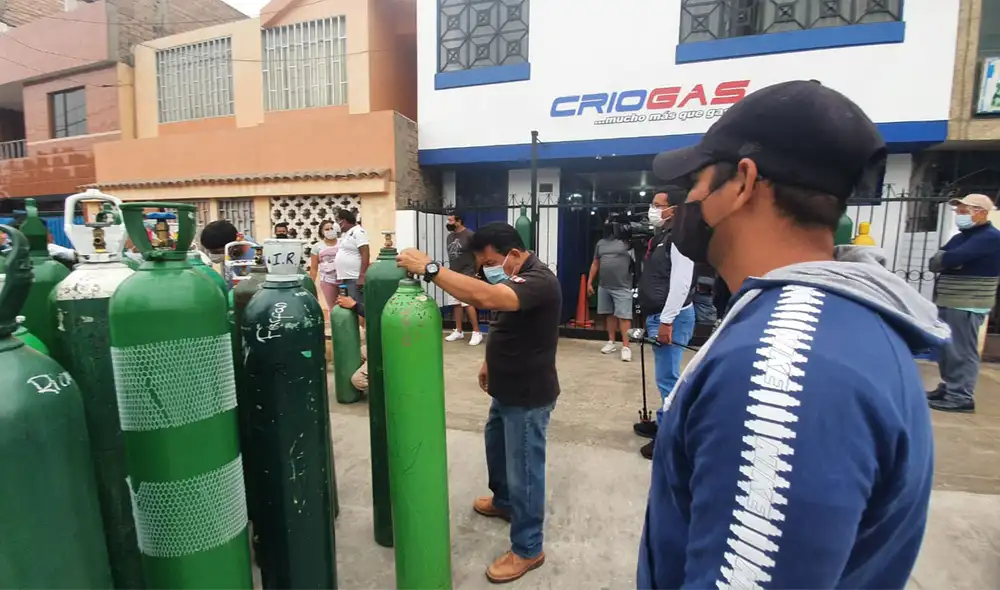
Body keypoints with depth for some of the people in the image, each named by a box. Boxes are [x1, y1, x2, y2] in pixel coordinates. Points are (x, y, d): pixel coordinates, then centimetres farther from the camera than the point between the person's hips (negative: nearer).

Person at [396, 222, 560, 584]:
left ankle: (528, 550, 24)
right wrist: (491, 361, 17)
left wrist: (429, 269, -42)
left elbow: (485, 298, -44)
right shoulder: (511, 278, 6)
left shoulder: (538, 280, -27)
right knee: (496, 447, 27)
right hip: (506, 390, 10)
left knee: (524, 470, 4)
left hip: (529, 396, -10)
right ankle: (503, 502, 53)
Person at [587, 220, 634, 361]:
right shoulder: (600, 243, 13)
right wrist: (589, 282, 13)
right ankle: (611, 342, 23)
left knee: (624, 316, -5)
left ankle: (626, 346, -2)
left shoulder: (626, 241, -4)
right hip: (604, 286, 5)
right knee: (609, 314, 13)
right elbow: (595, 264, 16)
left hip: (622, 287, -5)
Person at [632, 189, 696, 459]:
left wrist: (667, 321, -23)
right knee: (665, 377, 19)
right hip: (658, 316, 10)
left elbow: (681, 283, -23)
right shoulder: (661, 236, 15)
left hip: (672, 318, -10)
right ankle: (664, 424, 32)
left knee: (667, 378, -5)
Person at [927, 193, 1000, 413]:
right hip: (947, 302, 9)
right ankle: (948, 388, 23)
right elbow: (933, 263, 8)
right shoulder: (960, 237, 18)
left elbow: (951, 258, -22)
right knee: (946, 349, 14)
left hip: (966, 305, -9)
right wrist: (950, 260, -12)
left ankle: (961, 397, -1)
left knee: (961, 352, -6)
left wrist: (944, 258, -1)